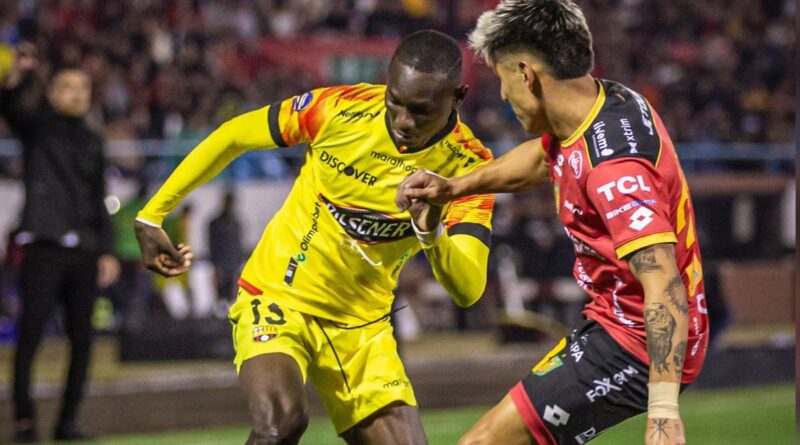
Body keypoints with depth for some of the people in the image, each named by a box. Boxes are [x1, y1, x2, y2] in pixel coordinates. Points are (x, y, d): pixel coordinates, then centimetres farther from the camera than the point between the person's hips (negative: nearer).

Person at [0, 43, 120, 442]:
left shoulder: (91, 141, 18)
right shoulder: (37, 124, 5)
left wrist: (106, 251, 11)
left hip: (84, 251, 5)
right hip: (44, 246, -5)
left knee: (81, 337, 3)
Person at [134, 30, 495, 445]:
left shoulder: (468, 166, -14)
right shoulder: (340, 108, -18)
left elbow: (468, 290, -22)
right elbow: (232, 136, -1)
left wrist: (431, 234, -43)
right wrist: (151, 216, 3)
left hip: (362, 328, 3)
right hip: (277, 298, -3)